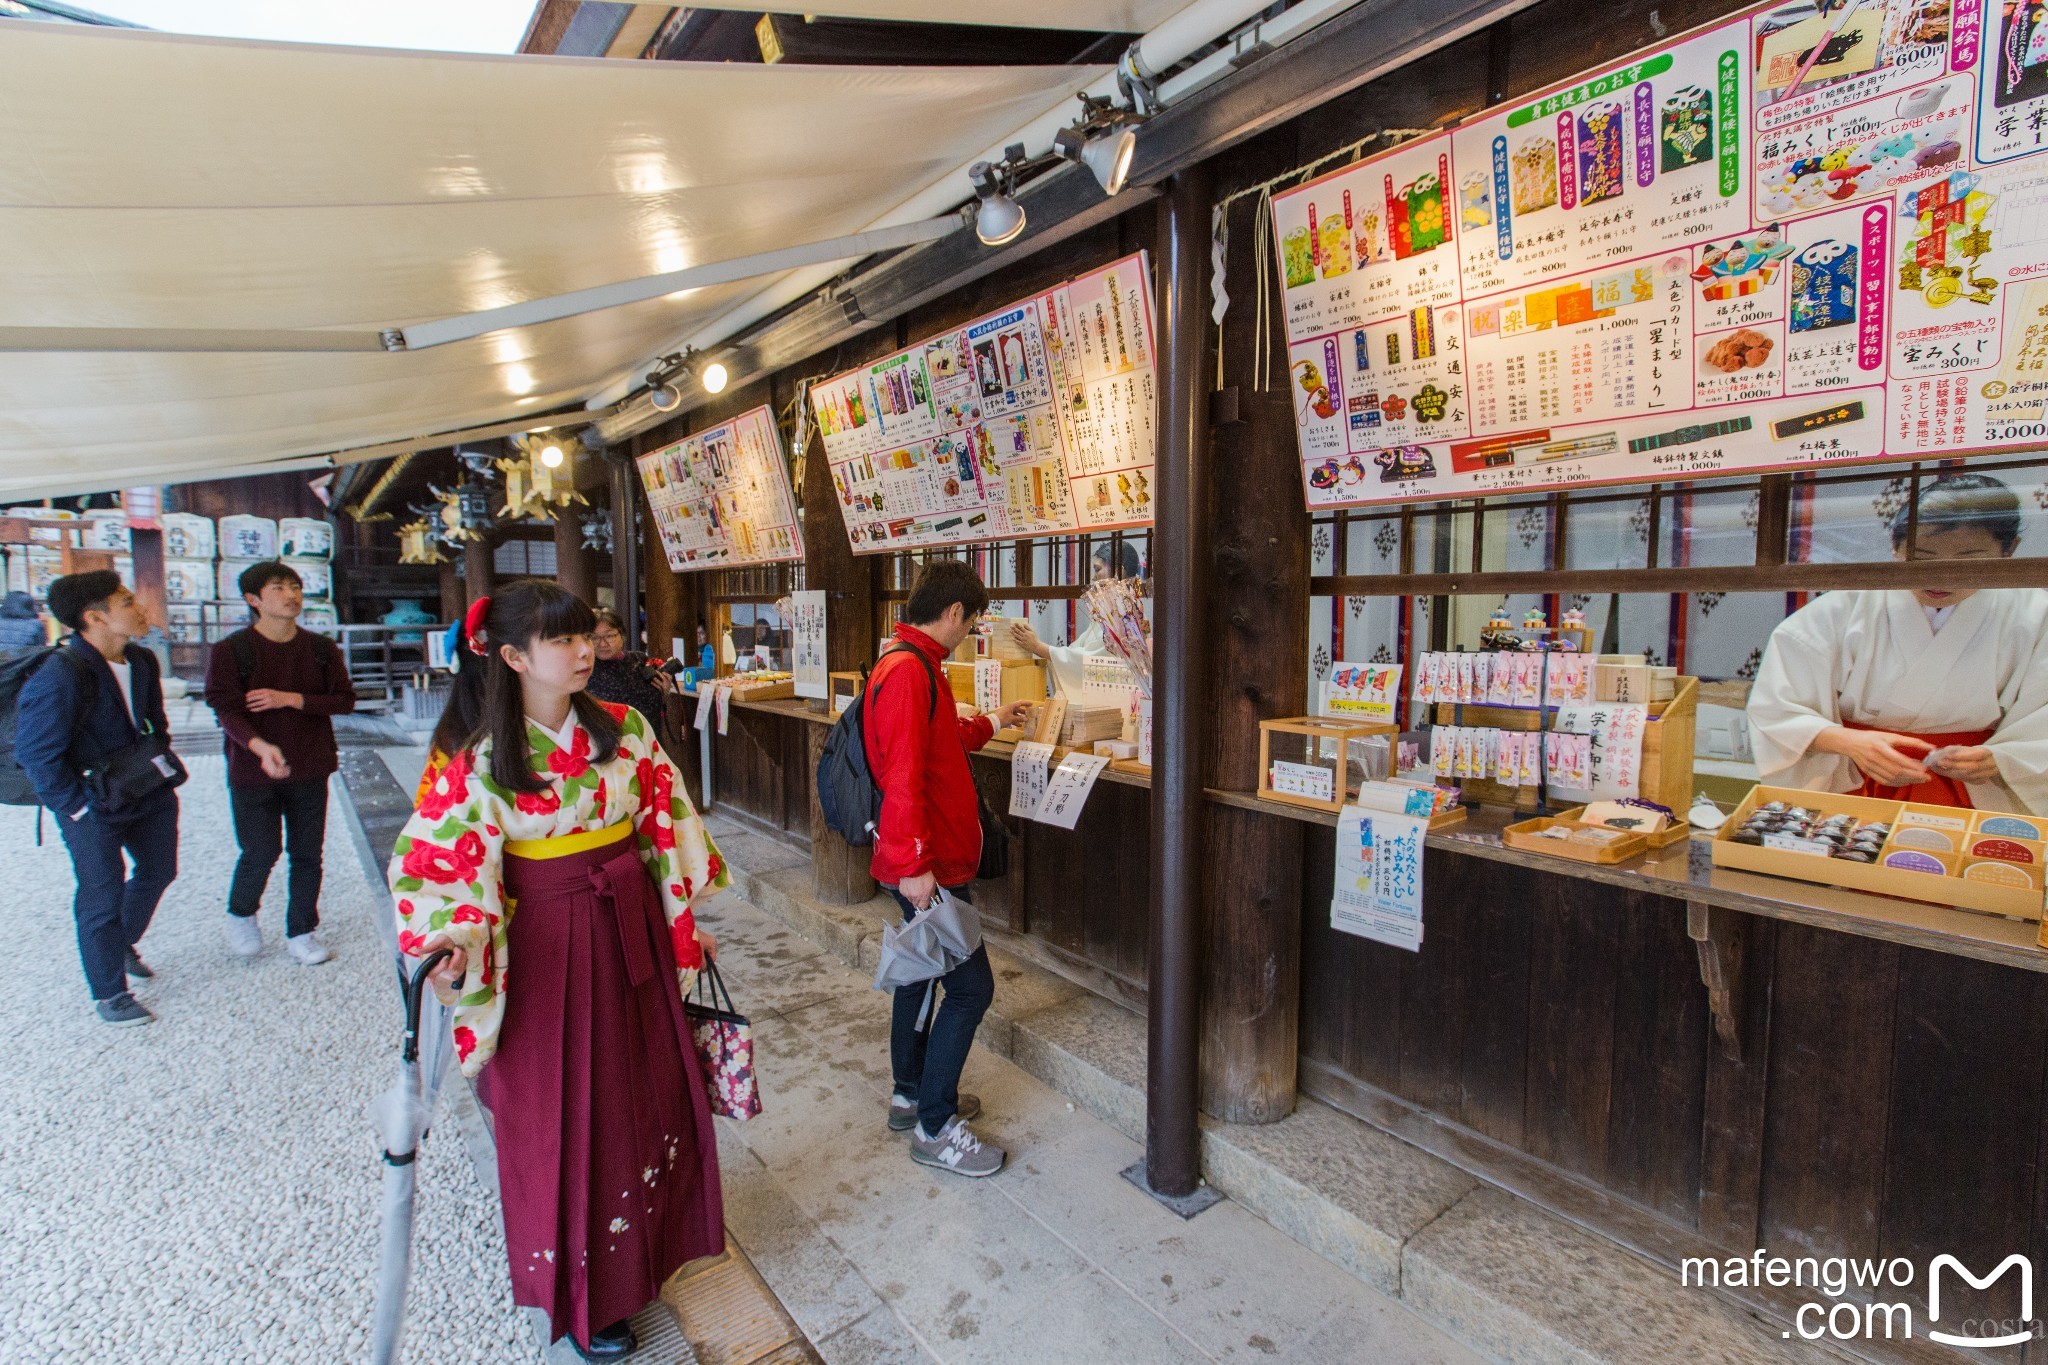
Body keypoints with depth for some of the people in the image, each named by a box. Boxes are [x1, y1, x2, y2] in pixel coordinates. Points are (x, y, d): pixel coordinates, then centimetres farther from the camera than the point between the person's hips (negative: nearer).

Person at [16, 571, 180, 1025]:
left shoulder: (142, 661, -1)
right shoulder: (57, 678, -24)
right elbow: (37, 754, -18)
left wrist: (161, 762, 9)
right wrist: (77, 809, -15)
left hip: (149, 789, 7)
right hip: (94, 805, -7)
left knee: (158, 870, 21)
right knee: (103, 897, 2)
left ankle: (123, 944, 47)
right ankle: (109, 994, 18)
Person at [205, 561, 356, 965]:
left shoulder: (321, 649, 3)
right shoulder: (230, 650, -7)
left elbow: (345, 699, -1)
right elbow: (226, 707, -15)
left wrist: (291, 698, -15)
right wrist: (260, 746, -32)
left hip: (310, 770, 3)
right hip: (252, 771, -3)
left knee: (307, 854, 8)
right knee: (261, 852, 0)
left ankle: (302, 932, 23)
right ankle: (241, 915, 31)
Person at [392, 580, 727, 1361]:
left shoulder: (625, 730, -5)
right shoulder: (483, 762, -13)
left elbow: (668, 823, 3)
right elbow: (430, 862, -13)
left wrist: (688, 917, 6)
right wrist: (453, 948, -30)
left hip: (630, 934, 4)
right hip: (547, 948, -3)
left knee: (647, 1086, 19)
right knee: (562, 1113, 12)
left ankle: (648, 1242, 47)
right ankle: (582, 1297, 35)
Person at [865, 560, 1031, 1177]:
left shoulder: (911, 663, 13)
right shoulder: (908, 670, -21)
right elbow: (903, 777, -28)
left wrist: (991, 721, 40)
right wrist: (913, 865, -28)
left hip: (922, 862, 11)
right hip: (927, 866, -11)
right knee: (971, 987, -2)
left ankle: (911, 1094, 38)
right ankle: (933, 1127, 12)